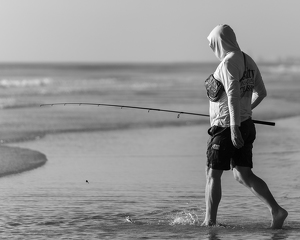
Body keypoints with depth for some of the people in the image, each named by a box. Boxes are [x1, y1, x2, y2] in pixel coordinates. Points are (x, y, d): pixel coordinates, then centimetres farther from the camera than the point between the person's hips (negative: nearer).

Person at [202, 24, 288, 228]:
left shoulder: (228, 62, -15)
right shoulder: (248, 61, 12)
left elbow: (233, 95, -23)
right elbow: (261, 92, 19)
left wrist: (234, 127, -26)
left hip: (227, 126, -8)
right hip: (246, 125, 8)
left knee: (213, 175, 2)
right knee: (243, 175, 8)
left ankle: (209, 222, 6)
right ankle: (276, 210, -5)